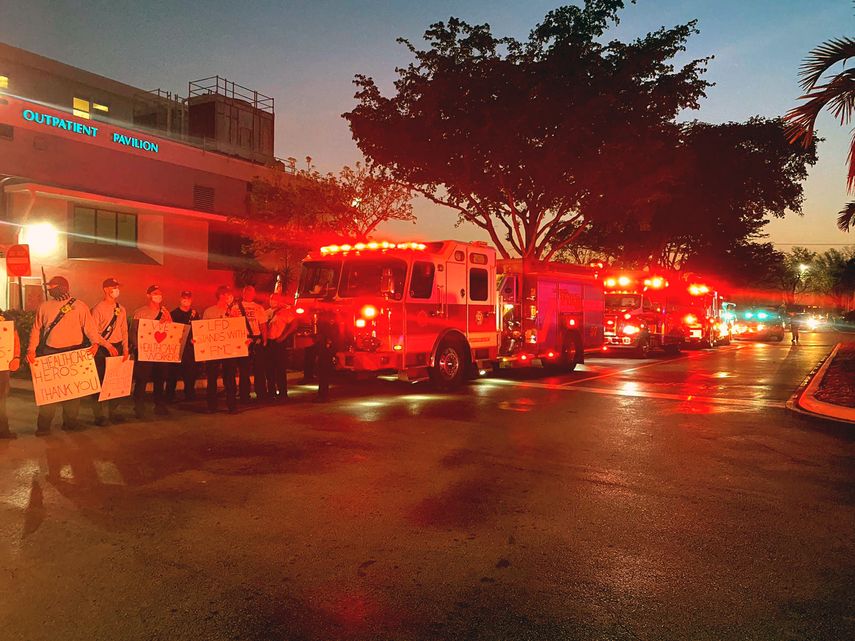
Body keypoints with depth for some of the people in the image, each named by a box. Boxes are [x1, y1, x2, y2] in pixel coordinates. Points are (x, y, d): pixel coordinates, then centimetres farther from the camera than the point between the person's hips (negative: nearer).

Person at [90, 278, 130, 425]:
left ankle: (114, 412, 19)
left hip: (117, 347, 6)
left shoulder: (121, 309, 12)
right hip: (102, 349, -6)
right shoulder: (98, 309, -6)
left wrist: (125, 349, 8)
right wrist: (107, 346, -18)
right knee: (100, 381, -2)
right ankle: (98, 415, 5)